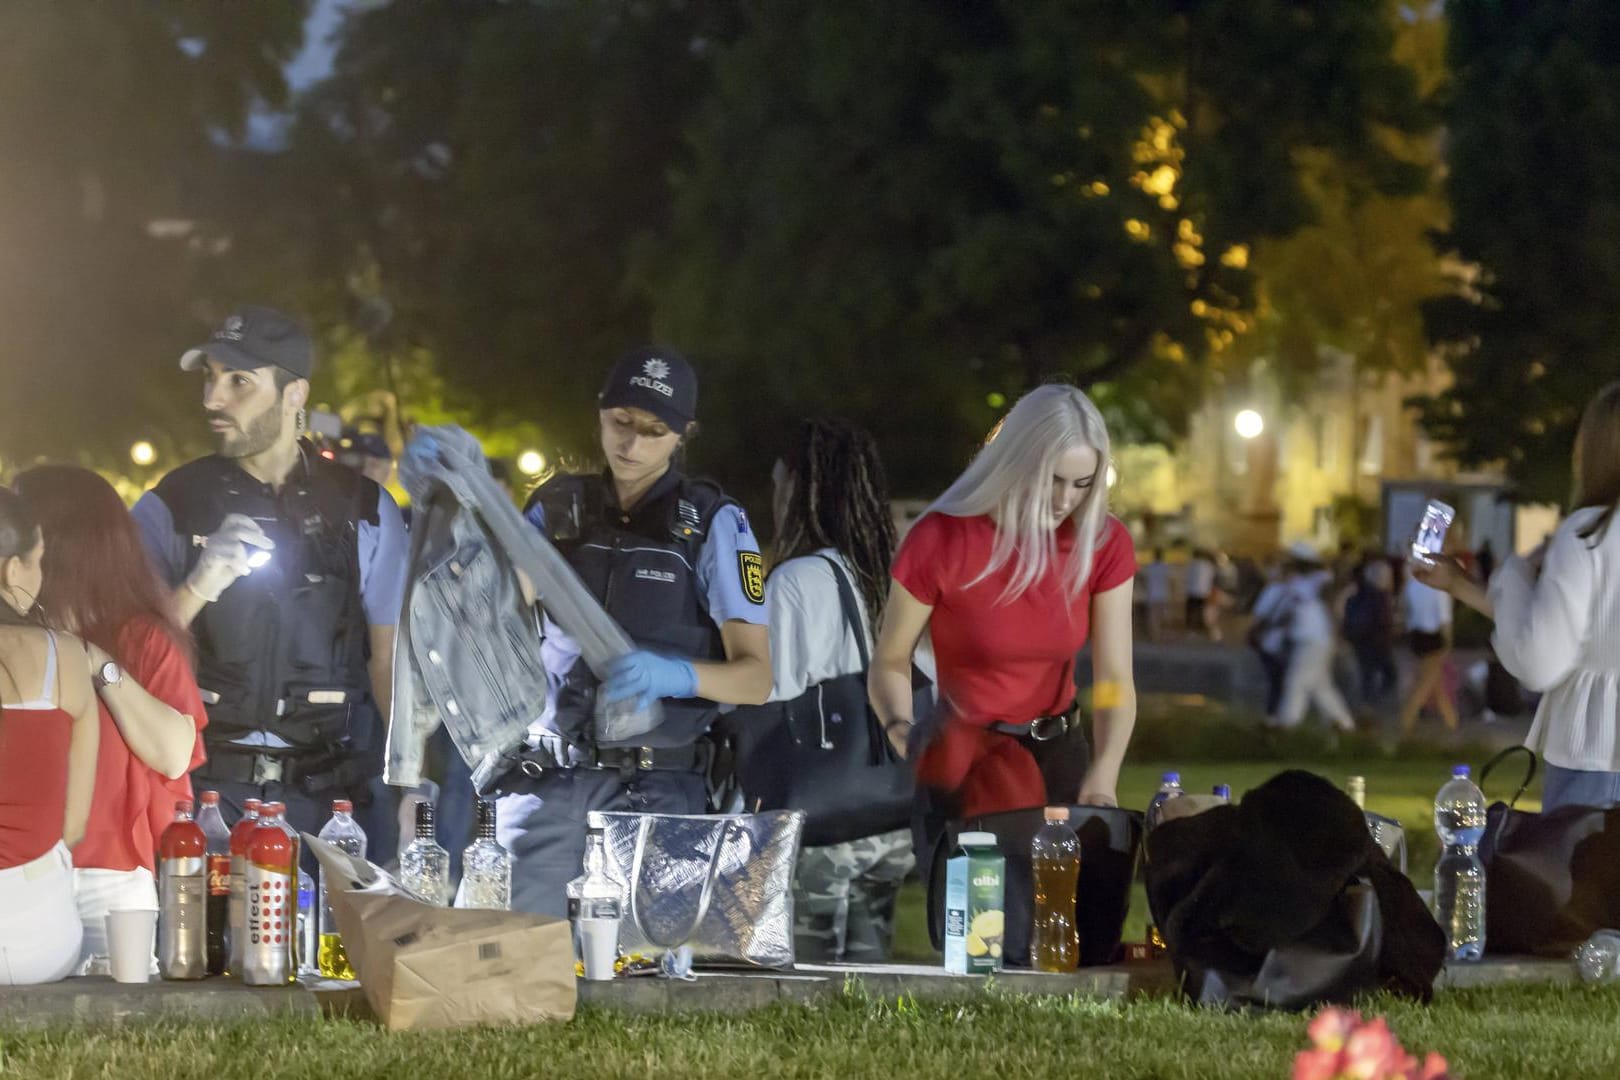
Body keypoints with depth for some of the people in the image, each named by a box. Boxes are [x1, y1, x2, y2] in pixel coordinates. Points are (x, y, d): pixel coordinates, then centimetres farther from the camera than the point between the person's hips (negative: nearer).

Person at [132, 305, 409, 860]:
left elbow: (389, 655, 5)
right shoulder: (169, 509, 4)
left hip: (331, 791, 1)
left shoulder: (362, 508, 6)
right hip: (210, 788, 0)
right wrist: (195, 590, -17)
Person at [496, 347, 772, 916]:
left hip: (654, 791, -2)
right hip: (546, 782, 2)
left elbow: (756, 677, -5)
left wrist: (670, 674, -25)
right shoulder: (556, 507, 12)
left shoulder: (711, 523, 1)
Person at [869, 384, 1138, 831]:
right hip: (961, 759, -3)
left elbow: (1114, 678, -13)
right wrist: (900, 728, -30)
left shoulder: (1104, 545, -9)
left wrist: (1103, 777, -30)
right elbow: (891, 661, -8)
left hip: (1057, 755, 3)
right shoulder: (940, 540, -18)